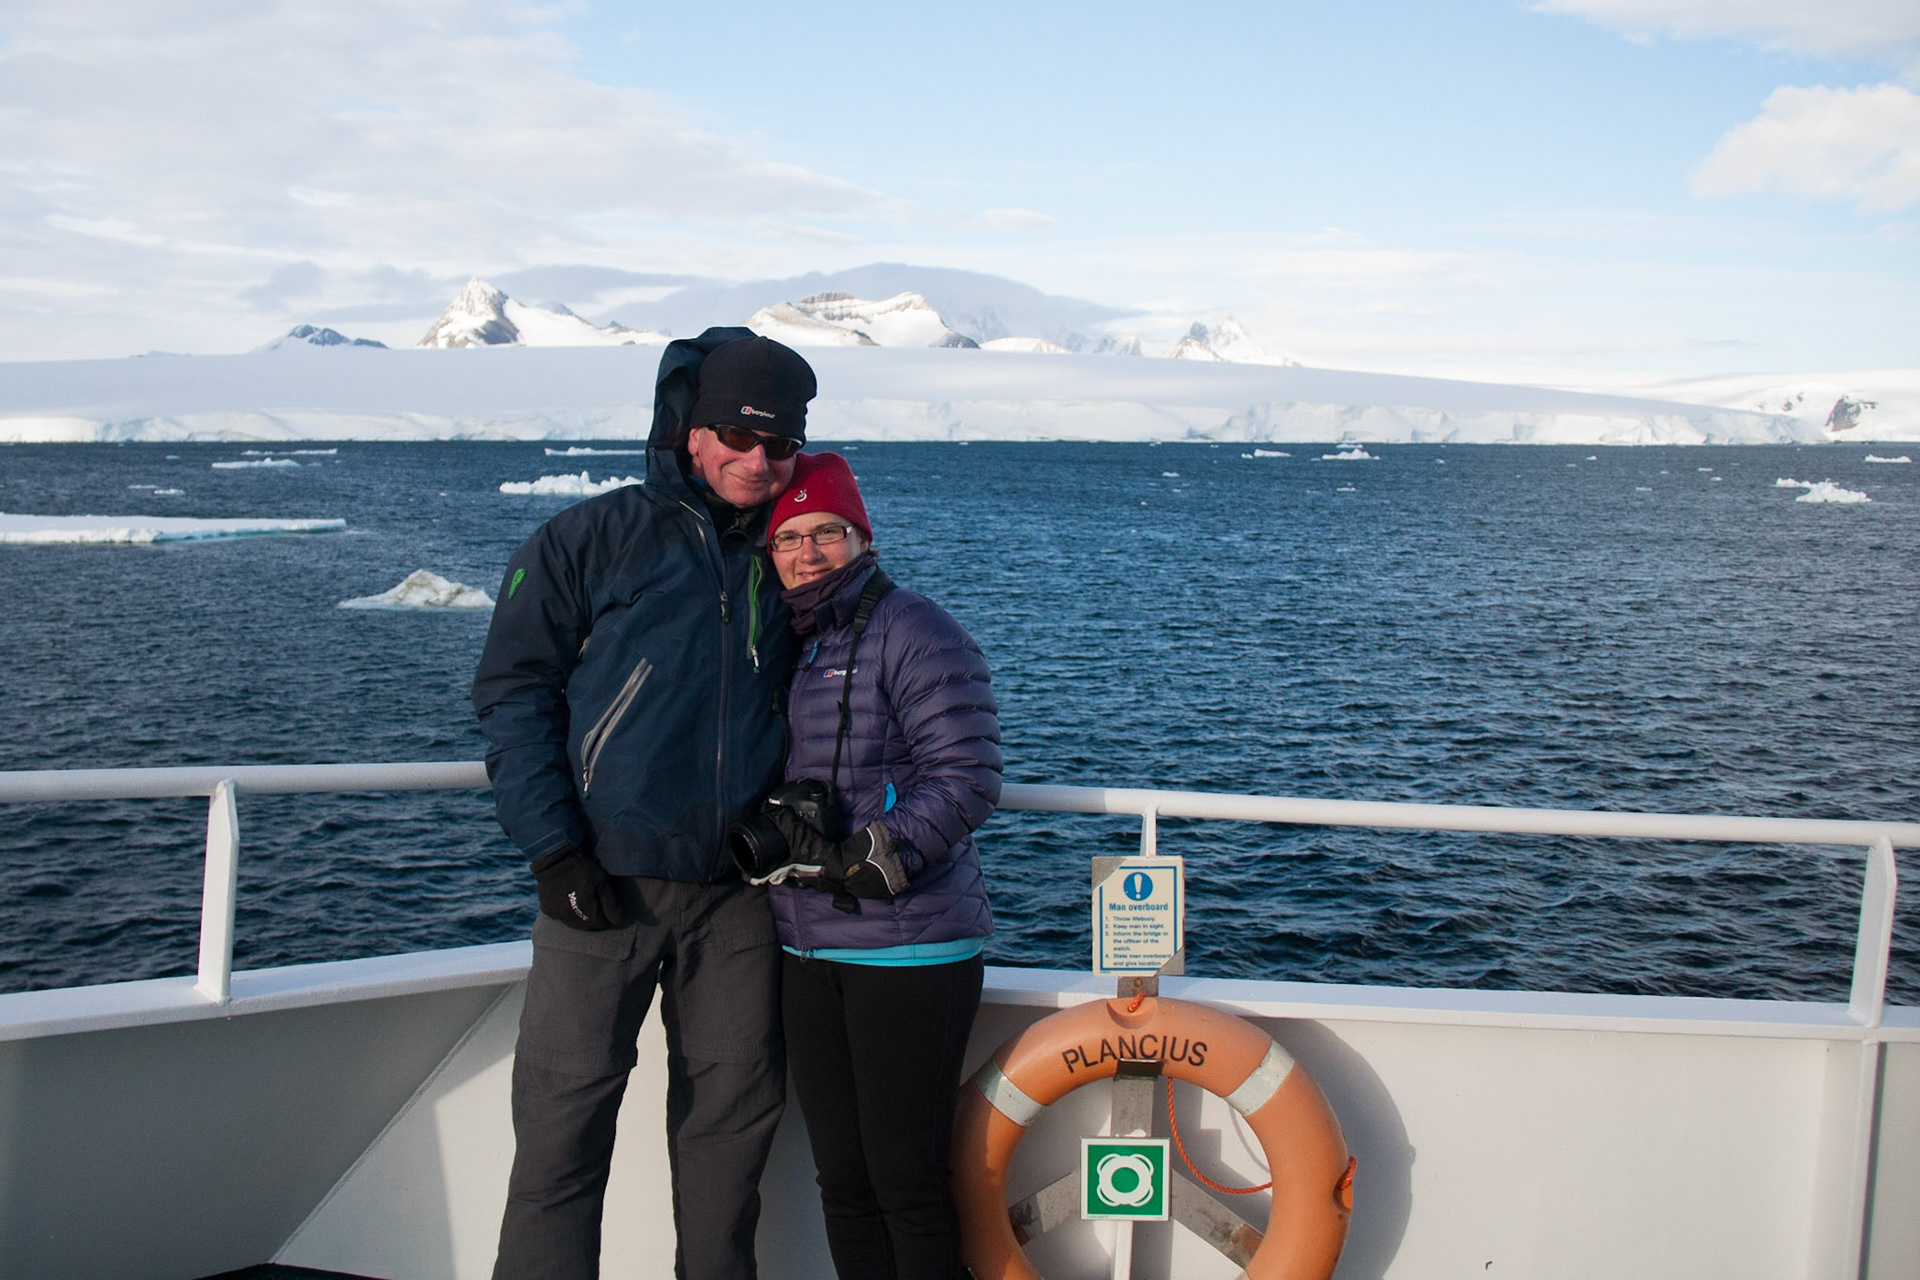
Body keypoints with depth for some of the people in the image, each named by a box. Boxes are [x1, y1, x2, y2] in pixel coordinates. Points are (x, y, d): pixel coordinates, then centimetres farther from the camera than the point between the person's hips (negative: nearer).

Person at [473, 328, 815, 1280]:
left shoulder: (780, 561, 11)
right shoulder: (594, 540, -1)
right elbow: (512, 691, -2)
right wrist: (552, 845, -9)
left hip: (737, 889, 4)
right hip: (605, 881, -4)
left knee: (731, 1116, 11)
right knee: (563, 1122, -1)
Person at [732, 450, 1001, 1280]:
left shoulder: (913, 633, -8)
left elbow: (967, 777, -16)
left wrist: (876, 862, -22)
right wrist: (763, 842, 4)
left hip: (909, 952, -7)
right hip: (809, 952, 7)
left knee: (906, 1179, -2)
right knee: (841, 1177, 13)